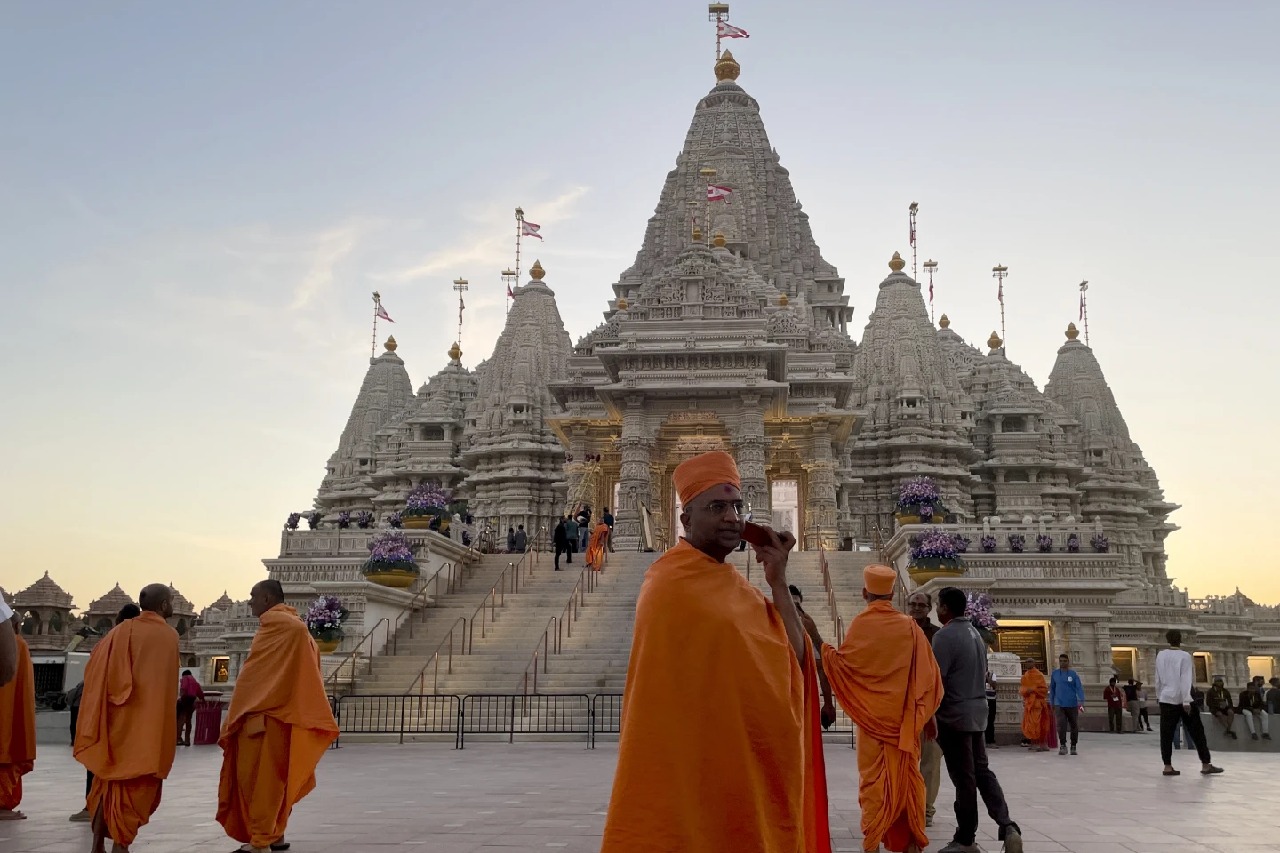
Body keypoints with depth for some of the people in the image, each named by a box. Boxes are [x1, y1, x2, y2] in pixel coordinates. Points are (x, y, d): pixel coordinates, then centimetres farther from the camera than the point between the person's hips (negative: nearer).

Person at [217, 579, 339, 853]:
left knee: (257, 777, -7)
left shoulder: (274, 623, -11)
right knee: (274, 777, 14)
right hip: (284, 713, 9)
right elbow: (304, 674, 17)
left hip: (266, 713, -9)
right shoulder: (295, 625, 17)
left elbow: (254, 674, -16)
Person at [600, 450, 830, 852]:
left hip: (748, 767, 8)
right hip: (694, 770, -7)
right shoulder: (671, 585, -14)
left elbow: (795, 660, 1)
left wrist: (777, 581, -4)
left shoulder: (735, 587, 9)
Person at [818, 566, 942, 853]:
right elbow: (928, 674, 2)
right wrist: (928, 716, 8)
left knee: (873, 779, 3)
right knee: (906, 778, 10)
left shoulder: (861, 624, -8)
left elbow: (841, 663, -13)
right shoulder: (909, 626, 1)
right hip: (904, 718, 2)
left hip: (871, 716, -2)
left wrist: (818, 641, -2)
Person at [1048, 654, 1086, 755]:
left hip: (1072, 705, 0)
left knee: (1074, 727, 8)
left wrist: (1081, 702, -22)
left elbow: (1079, 688, -9)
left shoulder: (1073, 674, -1)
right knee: (1061, 726, -14)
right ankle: (1062, 746, -4)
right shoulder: (1055, 674, 5)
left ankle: (1073, 747, 25)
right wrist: (1051, 703, 13)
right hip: (1059, 705, 0)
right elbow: (1052, 689, 12)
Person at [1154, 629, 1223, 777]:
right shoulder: (1184, 656, -7)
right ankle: (1206, 765, 9)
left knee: (1167, 733, 2)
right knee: (1196, 732, 6)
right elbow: (1185, 680, -13)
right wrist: (1186, 701, -16)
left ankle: (1168, 766, -1)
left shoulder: (1160, 655, 6)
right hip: (1182, 699, -4)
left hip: (1166, 699, 4)